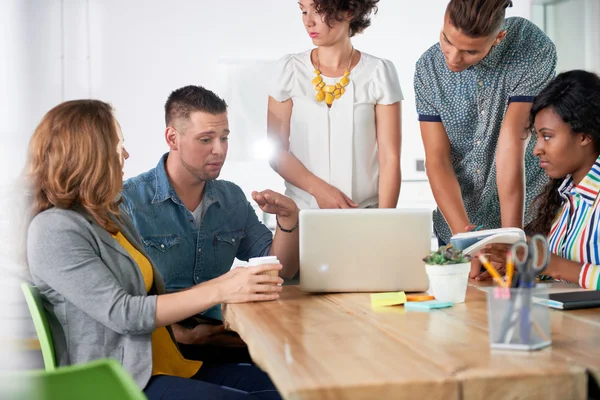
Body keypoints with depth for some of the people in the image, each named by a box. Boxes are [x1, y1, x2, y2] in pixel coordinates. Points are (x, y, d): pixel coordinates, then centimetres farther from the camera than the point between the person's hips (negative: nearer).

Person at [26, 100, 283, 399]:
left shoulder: (112, 215, 16)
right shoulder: (54, 230, -11)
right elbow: (122, 313, -19)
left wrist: (226, 281, 3)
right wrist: (221, 292, -22)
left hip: (168, 365, 8)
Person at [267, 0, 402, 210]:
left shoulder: (379, 72, -3)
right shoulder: (289, 69, 0)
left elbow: (390, 158, -4)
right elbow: (276, 150, 0)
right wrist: (319, 189, -13)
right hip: (301, 209, 1)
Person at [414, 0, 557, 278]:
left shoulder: (535, 50, -19)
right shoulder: (428, 69, -9)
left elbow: (511, 145, -25)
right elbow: (437, 161, -12)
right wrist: (464, 236, -24)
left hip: (526, 218, -3)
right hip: (456, 224, 3)